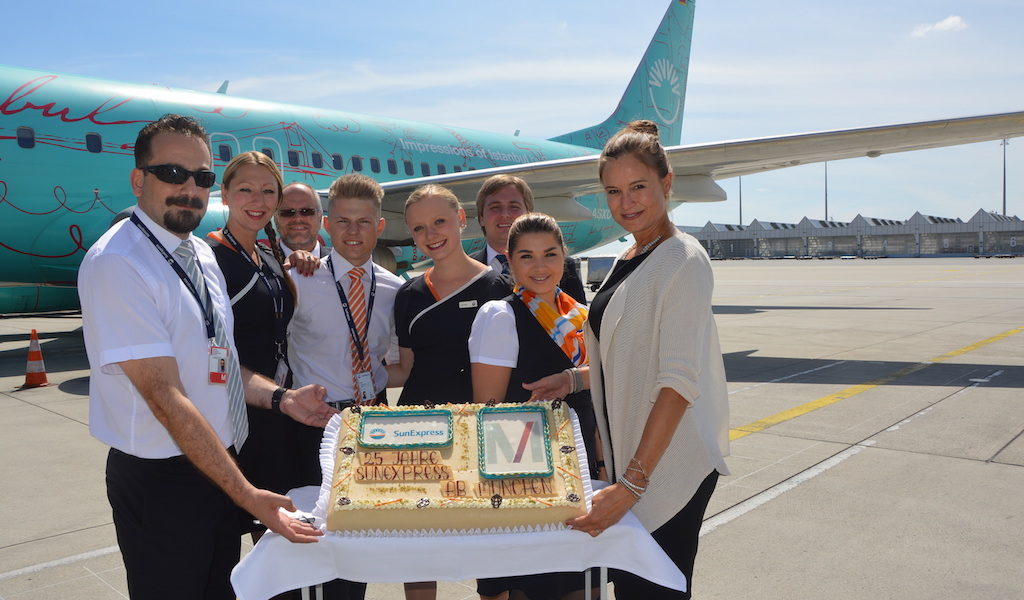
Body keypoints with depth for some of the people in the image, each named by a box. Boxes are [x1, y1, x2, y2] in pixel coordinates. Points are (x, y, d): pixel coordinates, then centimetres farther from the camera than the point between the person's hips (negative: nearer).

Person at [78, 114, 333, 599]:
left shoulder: (201, 255, 7)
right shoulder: (117, 263, -20)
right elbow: (165, 397, -24)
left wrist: (280, 398, -2)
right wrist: (245, 494, -25)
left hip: (217, 465, 8)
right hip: (160, 480, -8)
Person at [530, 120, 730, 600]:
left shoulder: (683, 262, -15)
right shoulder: (628, 259, 11)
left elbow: (680, 381, -22)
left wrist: (632, 483, -26)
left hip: (669, 466, -8)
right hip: (628, 459, 8)